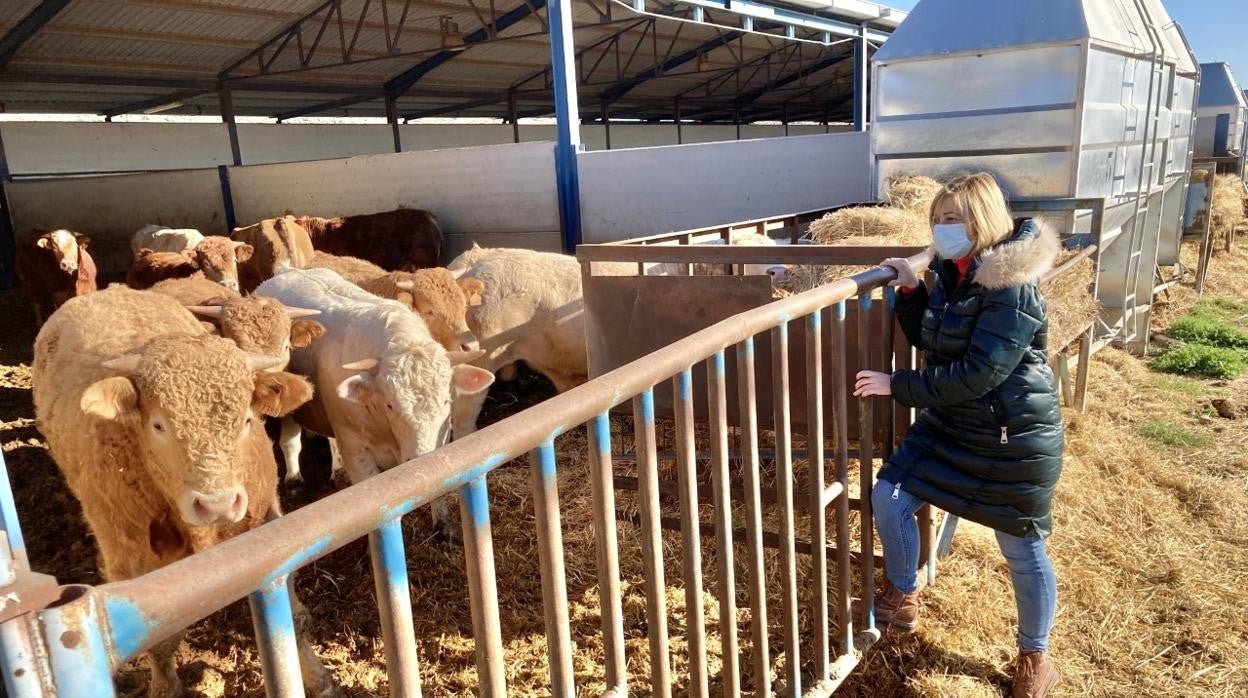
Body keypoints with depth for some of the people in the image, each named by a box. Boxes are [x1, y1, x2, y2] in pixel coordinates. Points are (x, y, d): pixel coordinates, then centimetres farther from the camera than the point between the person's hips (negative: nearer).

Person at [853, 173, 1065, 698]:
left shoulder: (1012, 289, -23)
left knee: (1022, 551, 7)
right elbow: (926, 339, 15)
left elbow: (975, 376, -27)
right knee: (888, 498, 3)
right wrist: (909, 290, 0)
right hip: (950, 425, 8)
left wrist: (896, 385, -21)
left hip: (1014, 438, -7)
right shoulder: (952, 275, 2)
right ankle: (902, 599, 27)